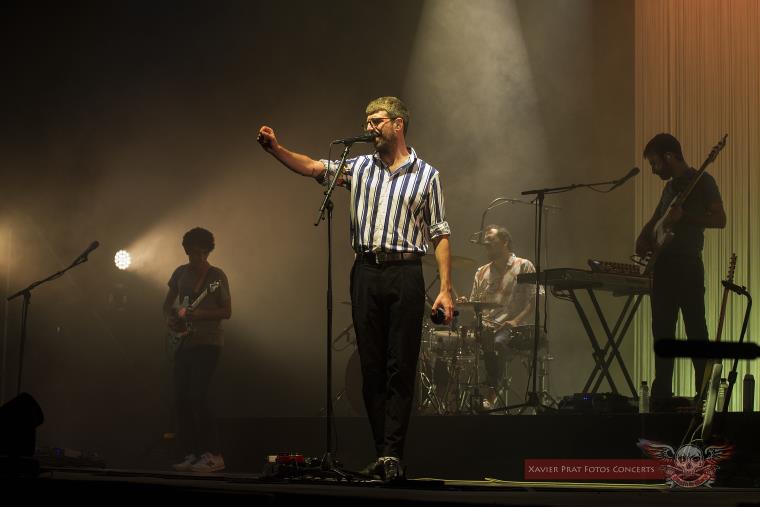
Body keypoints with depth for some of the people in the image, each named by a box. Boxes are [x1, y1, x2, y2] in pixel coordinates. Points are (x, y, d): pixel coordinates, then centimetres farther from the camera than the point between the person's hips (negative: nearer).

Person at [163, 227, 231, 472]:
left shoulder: (217, 276, -6)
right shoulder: (181, 273, 9)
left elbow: (227, 312, -7)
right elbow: (168, 303, 19)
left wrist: (199, 314, -21)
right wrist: (170, 318, -3)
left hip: (208, 343, -6)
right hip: (184, 341, 6)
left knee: (197, 396, -15)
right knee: (181, 399, 2)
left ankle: (213, 455, -10)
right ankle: (191, 455, 8)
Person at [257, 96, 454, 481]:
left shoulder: (426, 175, 7)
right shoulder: (360, 167, 14)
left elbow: (440, 234, 4)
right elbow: (313, 168, 2)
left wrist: (445, 288, -5)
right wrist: (276, 149, -16)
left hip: (405, 273, -3)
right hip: (365, 272, 3)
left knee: (401, 367, -6)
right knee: (371, 366, 3)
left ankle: (393, 453, -9)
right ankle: (382, 453, 7)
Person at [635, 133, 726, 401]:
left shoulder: (701, 181, -3)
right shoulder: (669, 187, 20)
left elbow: (720, 219, -11)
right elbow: (654, 220, 32)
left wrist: (684, 217, -21)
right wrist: (644, 238, 12)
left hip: (687, 266, -8)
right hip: (663, 266, 8)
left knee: (695, 330, -10)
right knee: (662, 331, 6)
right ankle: (661, 394, 8)